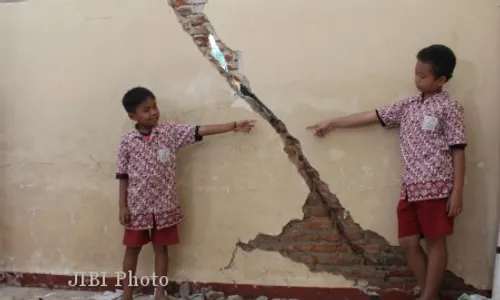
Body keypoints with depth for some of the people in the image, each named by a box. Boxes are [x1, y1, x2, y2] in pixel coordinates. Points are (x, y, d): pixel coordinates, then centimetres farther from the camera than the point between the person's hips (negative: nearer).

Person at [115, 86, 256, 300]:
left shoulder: (170, 131, -5)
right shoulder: (127, 141, -5)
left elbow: (201, 130, -9)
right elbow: (123, 176, -1)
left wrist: (234, 126, -12)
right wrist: (122, 206, -2)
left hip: (163, 205, 0)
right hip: (137, 206, 0)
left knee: (161, 248, 11)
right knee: (132, 249, 11)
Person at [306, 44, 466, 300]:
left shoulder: (449, 108, -7)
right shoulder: (408, 105, 10)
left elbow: (458, 152, -8)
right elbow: (371, 116, 13)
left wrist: (457, 193, -12)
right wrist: (332, 123, 14)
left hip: (436, 188, -6)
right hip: (410, 188, 7)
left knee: (435, 241, 5)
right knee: (408, 242, 9)